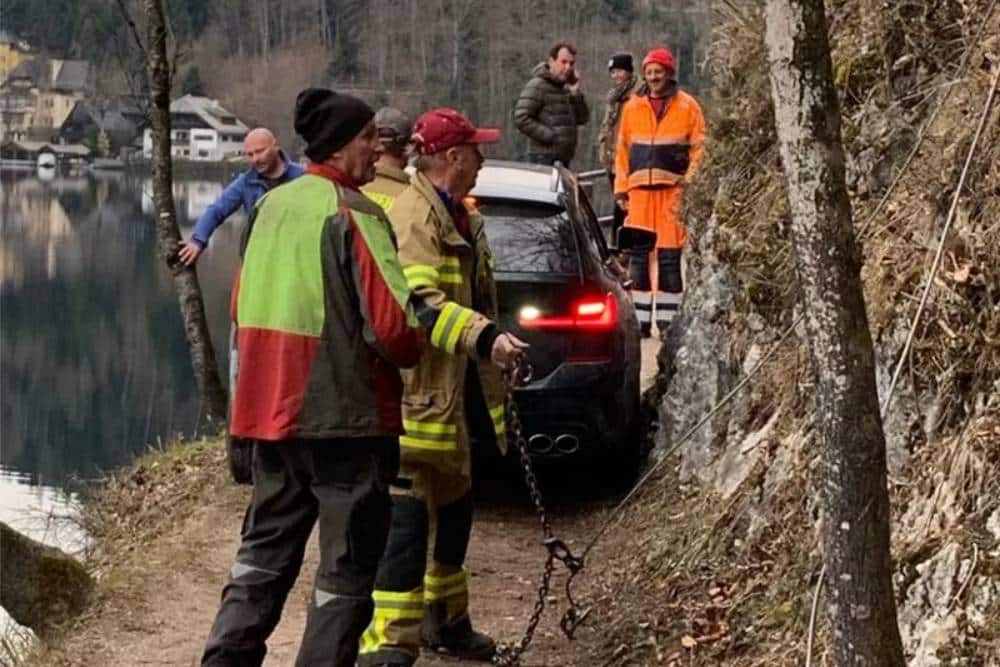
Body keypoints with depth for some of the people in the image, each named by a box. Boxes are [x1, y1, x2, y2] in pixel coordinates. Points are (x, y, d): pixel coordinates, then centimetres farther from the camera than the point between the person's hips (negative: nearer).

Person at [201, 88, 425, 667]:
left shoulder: (273, 205, 9)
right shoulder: (352, 213, -14)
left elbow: (244, 306, 17)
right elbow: (392, 325, -19)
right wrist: (414, 348, 2)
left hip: (274, 408, 7)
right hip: (347, 413, -7)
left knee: (266, 551, 17)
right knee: (348, 566, 2)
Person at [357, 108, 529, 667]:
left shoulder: (461, 217, 18)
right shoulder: (414, 215, -15)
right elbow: (420, 302, -27)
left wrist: (495, 349, 32)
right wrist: (484, 337, -34)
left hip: (460, 394, 11)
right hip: (420, 393, -11)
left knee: (454, 507, 20)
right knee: (409, 515, -12)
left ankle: (445, 620, 35)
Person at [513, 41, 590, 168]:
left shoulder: (565, 88, 16)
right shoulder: (537, 86, -8)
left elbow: (583, 119, 13)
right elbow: (521, 119, -17)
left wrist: (576, 93, -1)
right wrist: (550, 136, -19)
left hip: (563, 159, 9)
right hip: (544, 158, -9)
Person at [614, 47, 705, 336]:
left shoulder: (687, 106, 4)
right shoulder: (632, 107, 12)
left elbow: (699, 148, 2)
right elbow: (623, 149, 13)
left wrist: (690, 183, -8)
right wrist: (621, 188, 7)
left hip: (673, 191, -3)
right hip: (640, 190, 3)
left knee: (669, 258, -2)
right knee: (638, 255, 2)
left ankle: (667, 322, 4)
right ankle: (640, 320, 7)